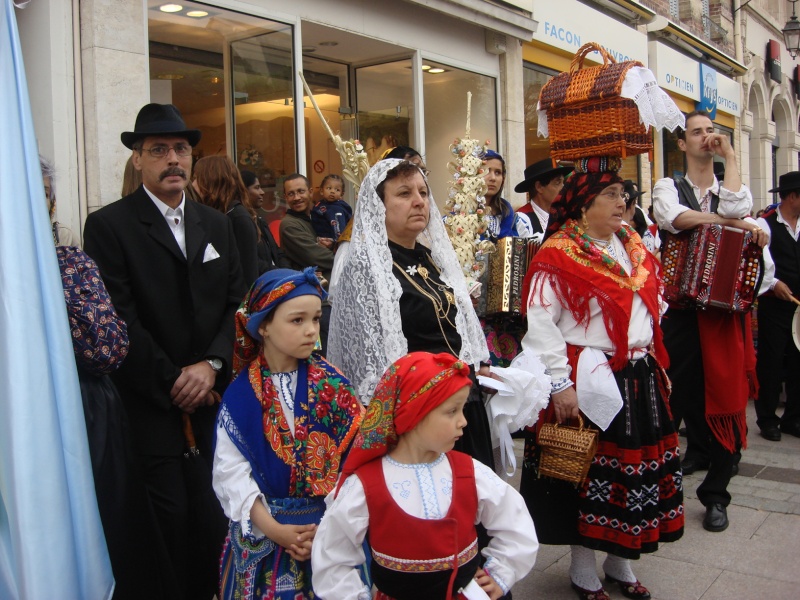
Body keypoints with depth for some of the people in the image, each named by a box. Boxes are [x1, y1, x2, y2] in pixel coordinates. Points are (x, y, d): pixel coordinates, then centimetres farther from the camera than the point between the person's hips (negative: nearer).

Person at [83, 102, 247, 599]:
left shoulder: (217, 224, 13)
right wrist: (172, 381, -9)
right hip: (152, 406, -4)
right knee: (171, 519, -1)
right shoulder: (108, 225, -3)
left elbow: (236, 303, 9)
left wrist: (212, 364, -6)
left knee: (215, 516, 2)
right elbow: (119, 319, -9)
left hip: (213, 398, 4)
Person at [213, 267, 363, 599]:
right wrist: (273, 529, -15)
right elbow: (230, 469, -8)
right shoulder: (240, 394, -7)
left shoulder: (334, 385, -7)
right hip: (262, 533, 0)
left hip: (332, 528, 0)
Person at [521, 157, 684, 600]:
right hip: (589, 382, -7)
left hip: (638, 378, 7)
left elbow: (651, 309, 20)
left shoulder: (633, 247, 11)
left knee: (634, 470, 14)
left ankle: (620, 563, 33)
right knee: (589, 473, 5)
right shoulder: (559, 255, -12)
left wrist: (655, 364, 16)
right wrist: (560, 384, -20)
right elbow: (541, 324, -17)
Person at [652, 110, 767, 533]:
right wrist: (737, 224, -11)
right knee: (680, 389, 3)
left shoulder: (730, 189, 12)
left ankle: (715, 493, 13)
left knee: (725, 394, 2)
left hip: (725, 305, 1)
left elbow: (736, 208, -12)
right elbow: (678, 219, -15)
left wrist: (730, 155, -1)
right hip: (681, 304, -1)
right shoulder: (668, 188, 7)